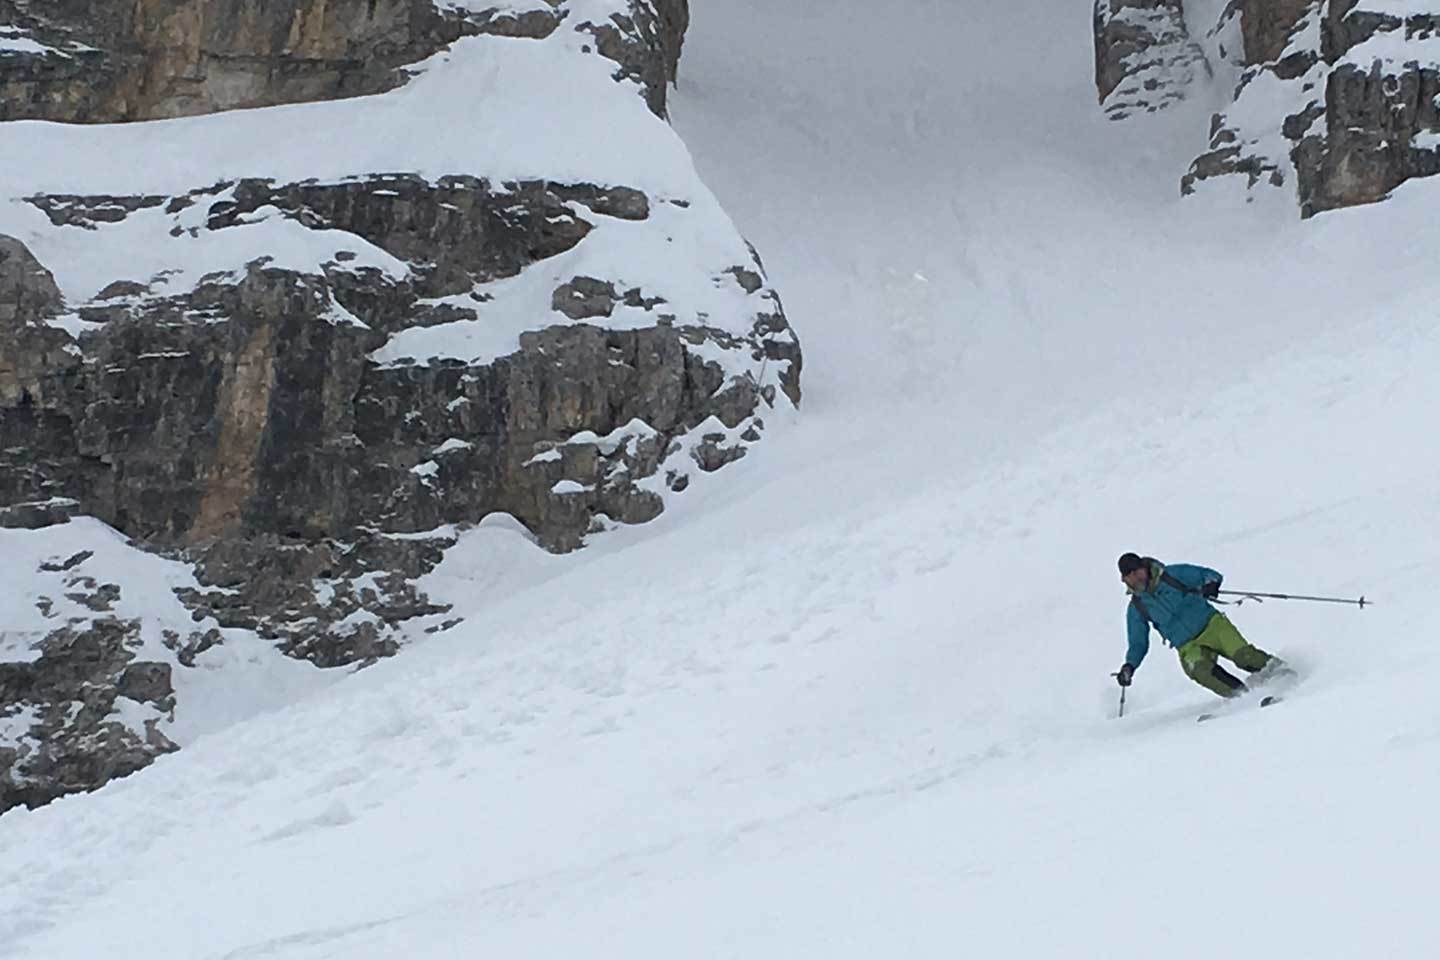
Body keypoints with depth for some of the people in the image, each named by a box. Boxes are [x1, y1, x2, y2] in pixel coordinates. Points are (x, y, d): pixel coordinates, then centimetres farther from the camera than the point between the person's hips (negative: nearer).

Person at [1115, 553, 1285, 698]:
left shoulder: (1174, 574, 0)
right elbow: (1138, 644, 15)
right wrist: (1130, 666, -1)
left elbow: (1211, 575, 5)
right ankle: (1242, 695, -29)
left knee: (1242, 654, -25)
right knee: (1200, 669, -31)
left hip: (1211, 624, -1)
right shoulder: (1136, 608, 6)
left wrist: (1210, 585, -18)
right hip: (1189, 648, 1)